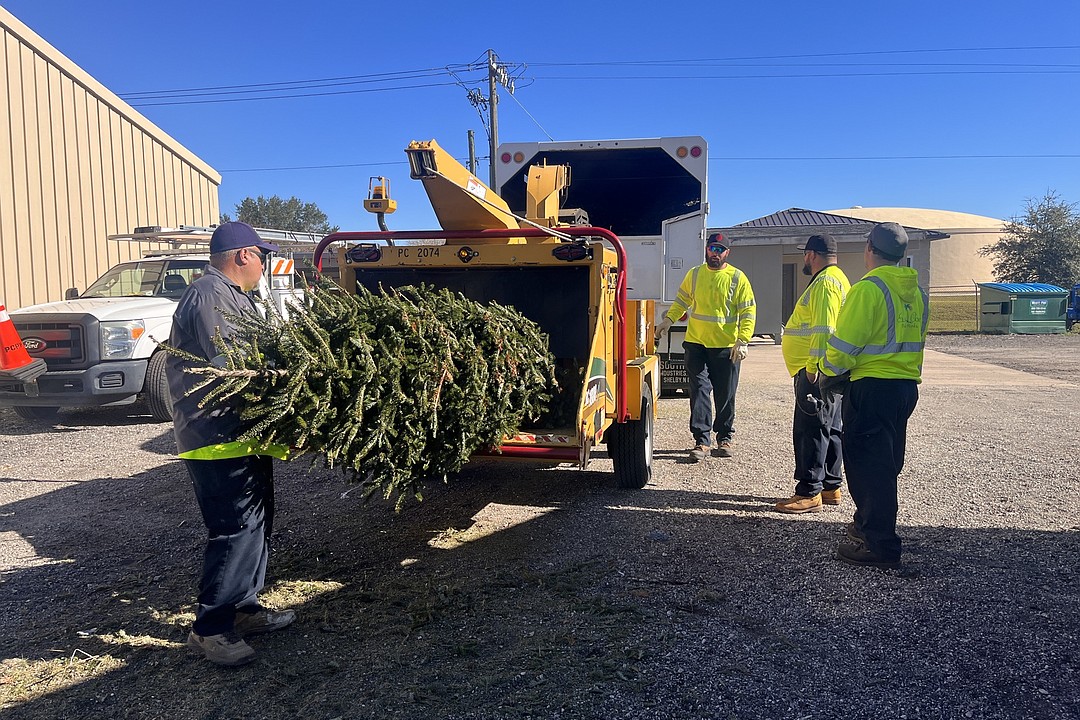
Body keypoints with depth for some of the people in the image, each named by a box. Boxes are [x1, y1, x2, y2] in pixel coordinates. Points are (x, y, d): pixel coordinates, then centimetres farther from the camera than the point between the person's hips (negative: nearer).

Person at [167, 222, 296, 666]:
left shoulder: (232, 296, 17)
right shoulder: (209, 298, -18)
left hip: (242, 436, 11)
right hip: (220, 443, -11)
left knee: (255, 525, 17)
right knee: (236, 532, -6)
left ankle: (244, 608, 29)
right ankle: (210, 628, 6)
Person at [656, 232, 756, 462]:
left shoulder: (737, 278, -2)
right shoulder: (694, 274, 7)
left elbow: (748, 312, -4)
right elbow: (682, 301, 19)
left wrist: (742, 342, -14)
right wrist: (668, 320, 3)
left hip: (726, 347, -1)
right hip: (696, 344, 2)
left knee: (725, 396, 8)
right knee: (699, 391, -4)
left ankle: (724, 438, 24)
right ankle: (702, 440, 0)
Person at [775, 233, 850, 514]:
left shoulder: (825, 282, -14)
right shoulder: (836, 278, 21)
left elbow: (823, 329, -23)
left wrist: (812, 367, -23)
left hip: (816, 371, -11)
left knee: (810, 429, -8)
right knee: (829, 429, 15)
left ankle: (809, 493, -5)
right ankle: (831, 487, 24)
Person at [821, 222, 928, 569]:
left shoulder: (869, 288, -16)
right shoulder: (916, 290, 10)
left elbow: (844, 344, -18)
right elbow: (917, 339, 17)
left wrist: (828, 369, 0)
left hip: (872, 387, -9)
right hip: (907, 385, 9)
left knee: (867, 462, -1)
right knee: (887, 461, 19)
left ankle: (879, 544, 1)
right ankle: (870, 525, 34)